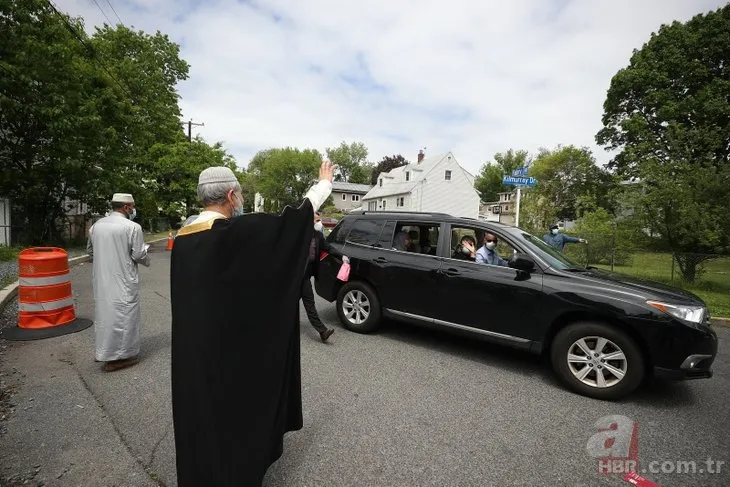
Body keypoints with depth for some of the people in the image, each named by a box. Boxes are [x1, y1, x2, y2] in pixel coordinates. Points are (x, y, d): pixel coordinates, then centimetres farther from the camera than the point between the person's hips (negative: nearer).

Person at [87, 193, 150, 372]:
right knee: (123, 314, 3)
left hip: (101, 279, 7)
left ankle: (105, 352, 29)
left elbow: (89, 250, 16)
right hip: (123, 280, -7)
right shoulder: (132, 227, -16)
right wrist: (147, 260, 6)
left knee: (104, 311, 17)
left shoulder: (96, 225, 6)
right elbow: (139, 255, -14)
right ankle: (120, 355, 12)